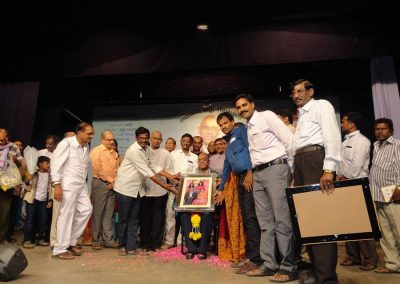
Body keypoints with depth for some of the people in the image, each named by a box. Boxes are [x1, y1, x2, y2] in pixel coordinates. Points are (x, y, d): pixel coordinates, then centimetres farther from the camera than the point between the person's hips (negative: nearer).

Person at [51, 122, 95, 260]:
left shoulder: (86, 146, 9)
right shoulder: (66, 143, -12)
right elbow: (55, 163, -17)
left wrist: (84, 181, 13)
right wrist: (57, 184, -22)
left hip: (81, 185, 8)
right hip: (67, 185, -8)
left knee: (86, 210, 7)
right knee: (67, 215, -3)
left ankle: (71, 242, 21)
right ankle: (60, 249, 11)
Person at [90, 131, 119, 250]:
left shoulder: (114, 153, 15)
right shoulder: (96, 151, -3)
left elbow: (117, 169, 12)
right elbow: (98, 169, -11)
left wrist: (114, 182, -4)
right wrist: (111, 180, -9)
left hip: (112, 185, 5)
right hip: (100, 183, -5)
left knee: (109, 213, 7)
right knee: (98, 213, 1)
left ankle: (108, 240, 13)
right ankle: (96, 240, 12)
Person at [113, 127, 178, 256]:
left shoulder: (146, 149, 5)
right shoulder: (133, 150, -22)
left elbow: (153, 167, 4)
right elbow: (146, 171, -25)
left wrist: (171, 176, -6)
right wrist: (164, 185, -26)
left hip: (138, 189, 7)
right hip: (125, 188, -7)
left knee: (134, 219, 10)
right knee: (123, 219, 6)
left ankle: (131, 247, 18)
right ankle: (122, 245, 23)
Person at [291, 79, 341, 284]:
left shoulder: (321, 105, 4)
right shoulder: (301, 116, 28)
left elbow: (332, 135, -12)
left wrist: (329, 169, -24)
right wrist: (295, 174, 15)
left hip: (315, 158, -8)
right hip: (300, 162, 9)